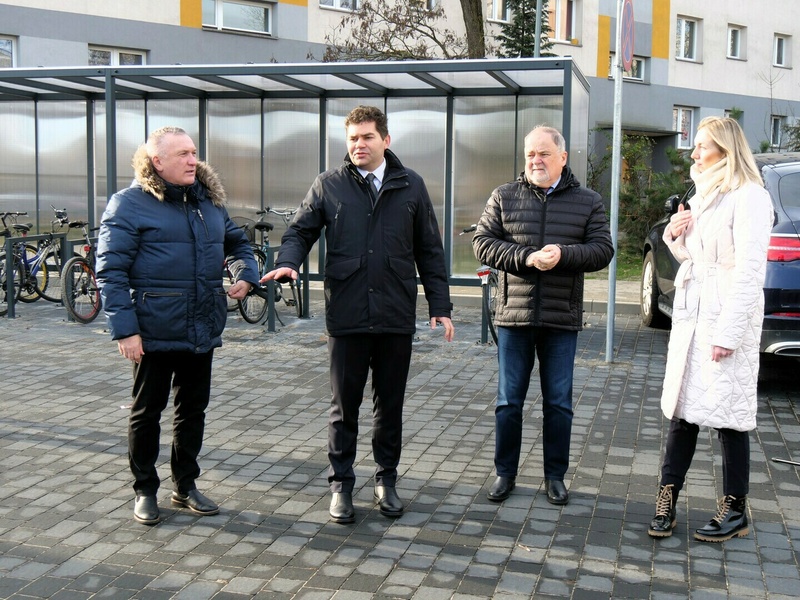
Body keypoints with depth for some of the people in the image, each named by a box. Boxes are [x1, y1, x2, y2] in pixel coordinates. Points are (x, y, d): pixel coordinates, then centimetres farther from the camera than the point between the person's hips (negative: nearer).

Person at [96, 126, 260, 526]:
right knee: (146, 411, 9)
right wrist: (124, 329, -19)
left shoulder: (208, 200, 10)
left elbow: (236, 242, 24)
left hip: (203, 329, 6)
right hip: (155, 331, -6)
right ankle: (145, 490, 25)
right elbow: (110, 271, -13)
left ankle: (185, 486, 30)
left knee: (193, 409, 15)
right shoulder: (129, 204, -9)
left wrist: (246, 273, 2)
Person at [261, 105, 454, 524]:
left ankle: (386, 479, 28)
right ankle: (341, 484, 22)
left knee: (390, 406, 13)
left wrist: (440, 306, 5)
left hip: (396, 318, 1)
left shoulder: (411, 186, 6)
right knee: (344, 407, 8)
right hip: (346, 317, -1)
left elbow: (429, 252, 9)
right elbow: (300, 231, 8)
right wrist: (287, 262, -15)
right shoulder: (329, 185, 3)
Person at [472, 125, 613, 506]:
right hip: (513, 316, 0)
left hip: (562, 319, 0)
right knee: (508, 401, 8)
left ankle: (555, 475, 23)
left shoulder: (588, 202, 5)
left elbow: (602, 250, -2)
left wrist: (563, 255, -19)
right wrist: (527, 258, -16)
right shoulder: (503, 197, 4)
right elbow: (482, 243, -3)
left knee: (559, 403, 9)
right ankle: (505, 472, 22)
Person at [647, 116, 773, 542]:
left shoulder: (749, 197, -11)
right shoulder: (701, 197, 16)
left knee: (728, 414, 1)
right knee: (682, 410, 8)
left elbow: (750, 270, -16)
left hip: (727, 316, -8)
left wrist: (728, 333, -20)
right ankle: (667, 497, 15)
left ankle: (735, 510, 13)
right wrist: (675, 237, 2)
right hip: (690, 314, 8)